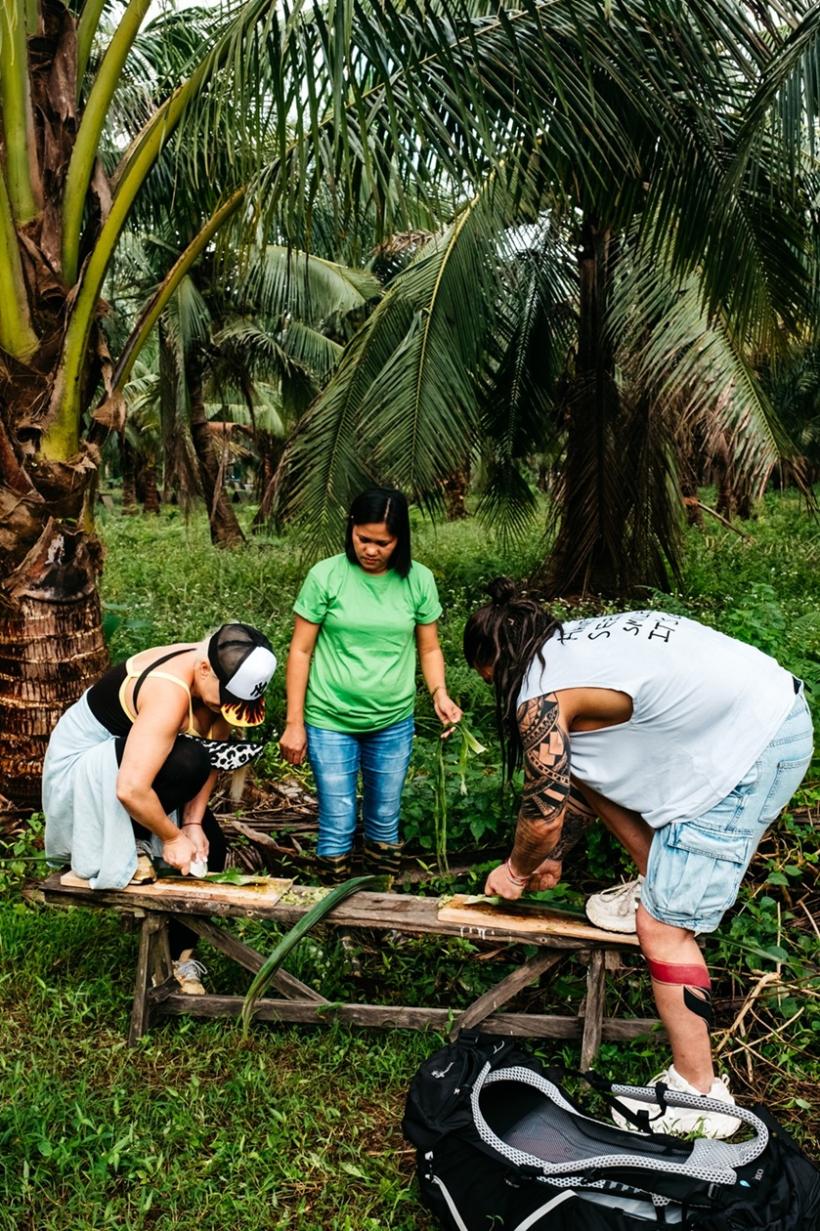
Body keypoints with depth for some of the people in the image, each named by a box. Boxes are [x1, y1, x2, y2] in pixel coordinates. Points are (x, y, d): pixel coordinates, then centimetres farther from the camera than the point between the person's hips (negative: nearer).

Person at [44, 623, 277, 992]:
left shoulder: (219, 682, -13)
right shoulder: (169, 692, -38)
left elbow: (212, 759, -6)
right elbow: (131, 789, -42)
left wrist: (193, 823, -15)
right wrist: (172, 837, -27)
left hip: (142, 754, 8)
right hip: (80, 764, -8)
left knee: (207, 845, -4)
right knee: (186, 762, -35)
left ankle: (181, 956, 13)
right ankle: (130, 845, -12)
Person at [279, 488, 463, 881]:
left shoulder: (418, 580, -3)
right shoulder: (326, 576, -10)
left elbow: (429, 648, 6)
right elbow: (300, 651, -5)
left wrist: (439, 693, -13)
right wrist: (294, 723, -5)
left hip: (393, 722, 2)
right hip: (330, 720, -2)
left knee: (385, 819, 17)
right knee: (337, 823, 6)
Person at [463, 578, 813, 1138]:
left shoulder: (540, 696, -13)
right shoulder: (575, 643, 15)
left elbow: (545, 814, -7)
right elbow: (578, 784, 23)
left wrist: (518, 870, 13)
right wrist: (553, 857, 29)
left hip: (756, 751, -10)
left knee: (662, 925, -4)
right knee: (585, 768, 18)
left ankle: (699, 1099, 7)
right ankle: (661, 881, 30)